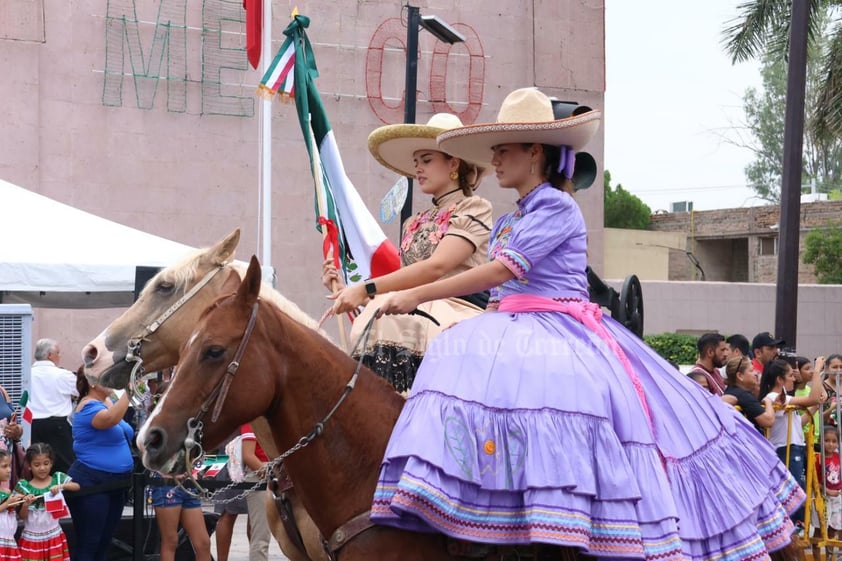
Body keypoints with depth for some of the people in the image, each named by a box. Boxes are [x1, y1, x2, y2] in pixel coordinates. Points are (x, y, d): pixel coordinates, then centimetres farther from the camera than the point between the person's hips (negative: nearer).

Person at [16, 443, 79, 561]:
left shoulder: (58, 478, 1)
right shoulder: (24, 486, -4)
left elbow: (77, 487, -10)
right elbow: (22, 516, -4)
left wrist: (62, 486, -25)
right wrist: (26, 504, -23)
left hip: (53, 537, 1)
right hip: (32, 538, -1)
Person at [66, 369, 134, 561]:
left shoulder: (110, 402, 11)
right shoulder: (88, 407, -14)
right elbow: (109, 419, -37)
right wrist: (128, 392, -38)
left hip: (115, 484, 9)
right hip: (90, 484, -9)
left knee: (104, 543, 14)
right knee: (88, 545, -5)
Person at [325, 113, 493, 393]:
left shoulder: (474, 208, 4)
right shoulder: (414, 224, 25)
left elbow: (436, 267, -10)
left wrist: (367, 289, -15)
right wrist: (348, 287, 5)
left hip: (458, 311, -5)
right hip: (414, 312, 5)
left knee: (387, 317, -33)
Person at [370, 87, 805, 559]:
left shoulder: (557, 207, -6)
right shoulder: (506, 225, 21)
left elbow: (503, 270, -17)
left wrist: (417, 296, -19)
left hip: (560, 330, -9)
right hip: (514, 331, 9)